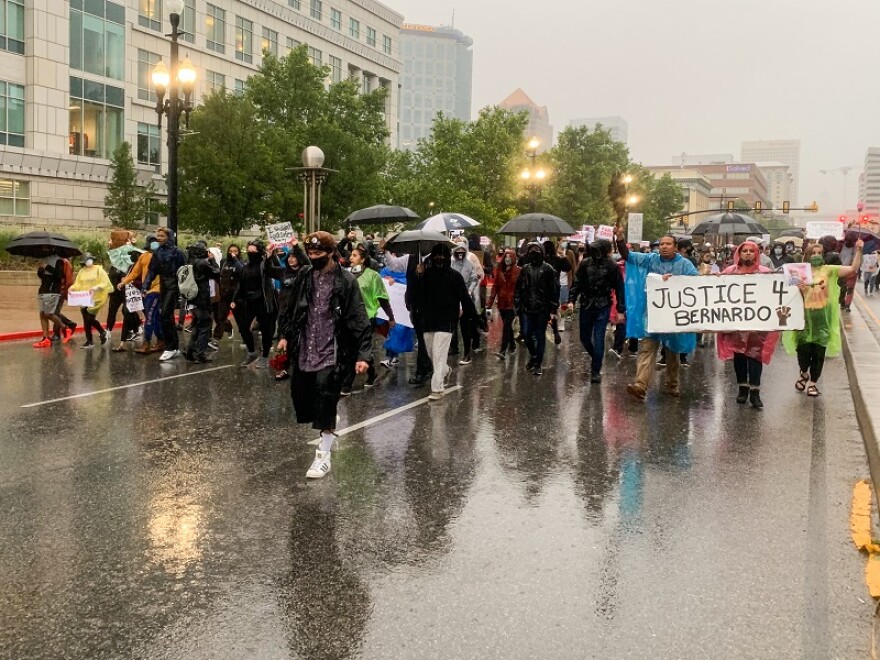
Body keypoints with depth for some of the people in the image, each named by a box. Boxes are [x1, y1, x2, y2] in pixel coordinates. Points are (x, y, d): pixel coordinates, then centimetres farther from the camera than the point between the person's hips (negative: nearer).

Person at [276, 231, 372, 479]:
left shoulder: (346, 282, -10)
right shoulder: (304, 276, 4)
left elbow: (359, 321, -12)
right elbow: (292, 308, 17)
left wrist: (364, 354, -18)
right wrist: (285, 335, 10)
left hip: (331, 353, -5)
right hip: (304, 351, 5)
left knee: (326, 399, -10)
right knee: (299, 394, 11)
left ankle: (323, 456, 2)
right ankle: (328, 425, 40)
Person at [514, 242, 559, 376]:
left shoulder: (548, 269, -5)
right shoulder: (525, 269, 6)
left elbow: (554, 290, -7)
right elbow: (519, 288, 10)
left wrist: (553, 310, -9)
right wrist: (517, 306, 5)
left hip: (542, 309, -3)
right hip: (527, 308, 3)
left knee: (540, 336, 3)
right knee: (527, 334, 5)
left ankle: (538, 363, 13)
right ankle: (533, 355, 31)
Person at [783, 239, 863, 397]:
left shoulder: (829, 270, 2)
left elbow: (853, 268, -6)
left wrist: (858, 250, -17)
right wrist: (797, 290, -15)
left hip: (822, 318, 0)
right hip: (805, 317, 0)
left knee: (819, 352, 3)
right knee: (803, 349, -4)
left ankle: (812, 383, 18)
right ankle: (804, 374, 26)